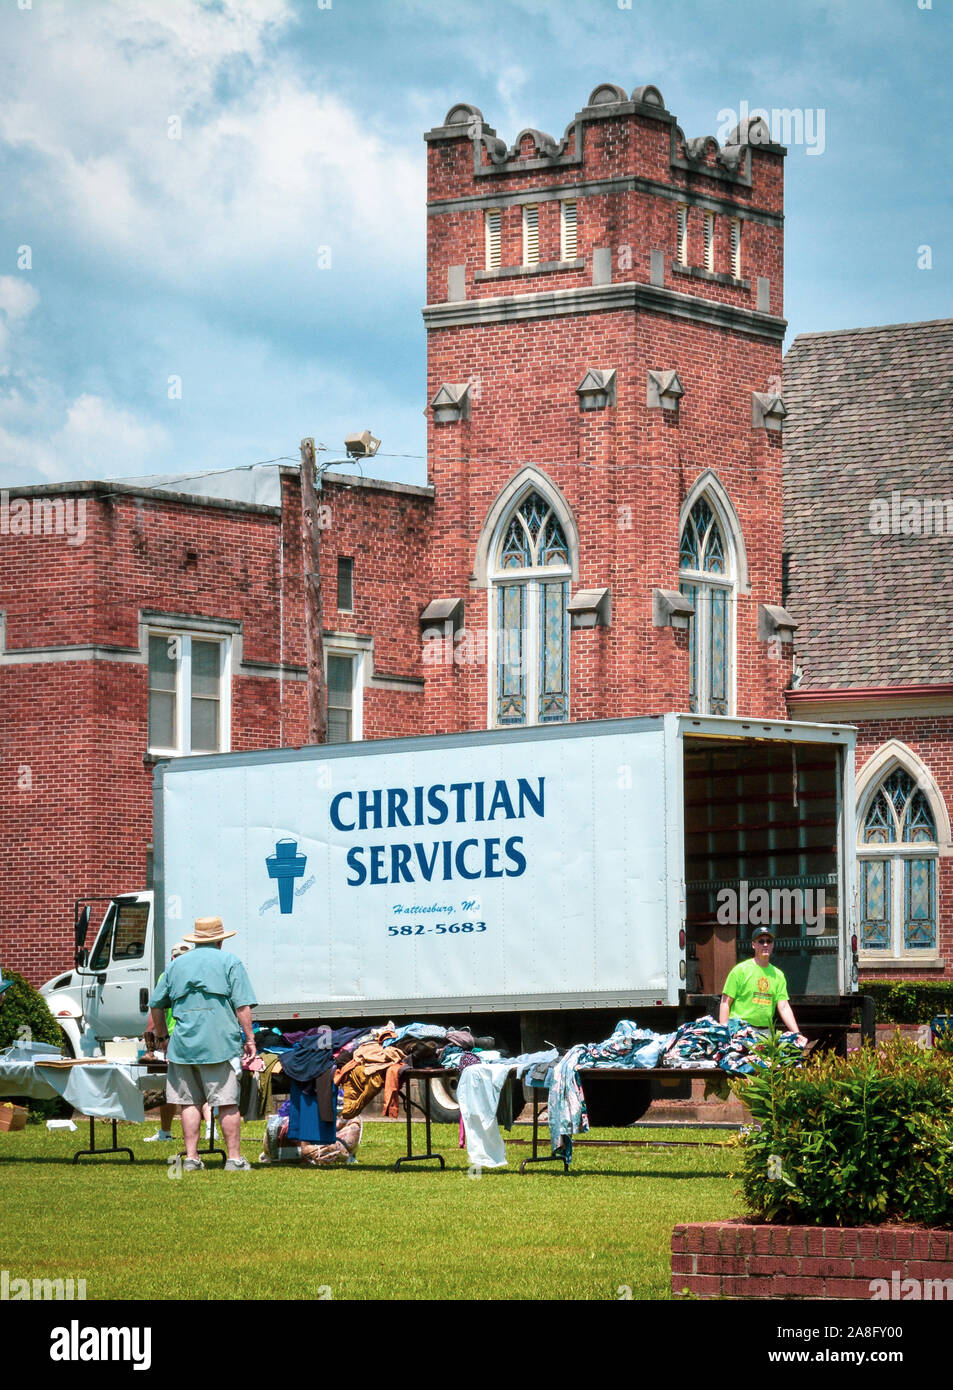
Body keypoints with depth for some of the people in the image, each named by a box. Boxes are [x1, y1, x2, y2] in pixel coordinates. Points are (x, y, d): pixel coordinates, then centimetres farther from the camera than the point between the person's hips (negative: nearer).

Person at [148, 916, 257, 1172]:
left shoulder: (177, 964, 15)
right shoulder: (229, 962, 4)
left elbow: (156, 1004, 19)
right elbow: (242, 1006, -5)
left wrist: (162, 1036, 31)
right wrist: (250, 1040, -1)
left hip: (183, 1044, 3)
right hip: (220, 1043, -3)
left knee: (189, 1102, 7)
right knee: (227, 1103, -1)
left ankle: (191, 1158, 5)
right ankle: (234, 1158, -1)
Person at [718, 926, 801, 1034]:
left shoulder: (778, 975, 12)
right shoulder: (741, 969, -1)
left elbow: (784, 1007, 8)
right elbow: (726, 1003, -2)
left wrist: (797, 1033, -4)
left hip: (766, 1032, 4)